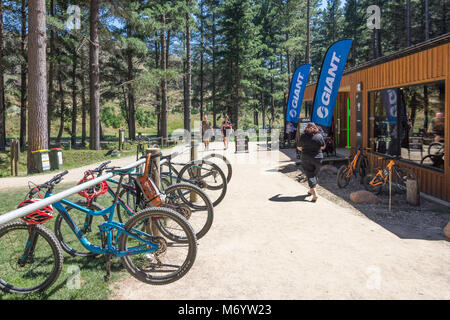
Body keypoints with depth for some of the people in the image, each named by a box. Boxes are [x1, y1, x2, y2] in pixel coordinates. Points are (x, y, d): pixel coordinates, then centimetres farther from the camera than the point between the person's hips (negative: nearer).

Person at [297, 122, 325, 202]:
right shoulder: (319, 136, -3)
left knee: (310, 175, -1)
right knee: (315, 174, 16)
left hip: (306, 159, -1)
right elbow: (323, 147, 7)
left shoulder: (303, 136, -5)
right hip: (318, 158, 2)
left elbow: (298, 147, 6)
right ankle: (311, 190, 28)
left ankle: (314, 193, -13)